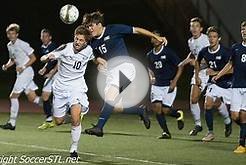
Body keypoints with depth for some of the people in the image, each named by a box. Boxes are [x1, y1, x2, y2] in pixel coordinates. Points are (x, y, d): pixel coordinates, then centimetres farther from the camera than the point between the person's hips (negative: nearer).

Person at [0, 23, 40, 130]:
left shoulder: (23, 44, -13)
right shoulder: (9, 45, 11)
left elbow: (33, 58, -9)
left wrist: (23, 67, -17)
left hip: (26, 72, -8)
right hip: (20, 73, 8)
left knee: (14, 96, -11)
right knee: (33, 98, 9)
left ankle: (12, 123, -7)